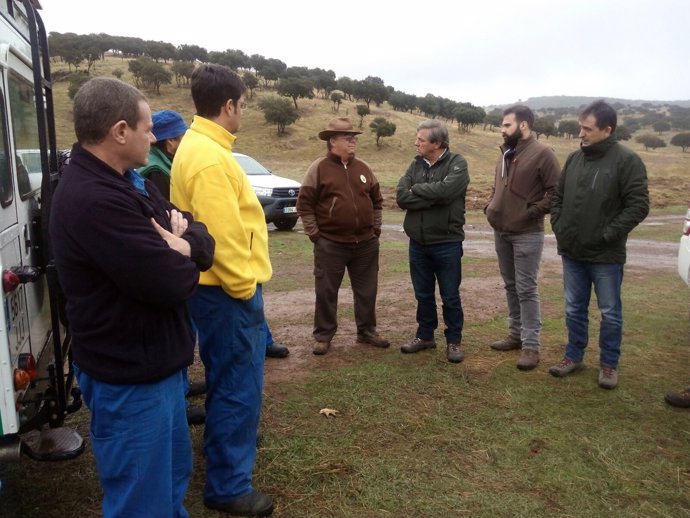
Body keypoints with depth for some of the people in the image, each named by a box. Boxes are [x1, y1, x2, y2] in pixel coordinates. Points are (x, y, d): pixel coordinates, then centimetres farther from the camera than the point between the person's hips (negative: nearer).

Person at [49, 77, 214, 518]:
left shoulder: (127, 180, 6)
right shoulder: (93, 200, -27)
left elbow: (203, 237, 6)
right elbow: (172, 283, -29)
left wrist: (184, 242, -17)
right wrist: (180, 256, -7)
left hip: (155, 361, 10)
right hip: (130, 375, -10)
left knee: (173, 474, 27)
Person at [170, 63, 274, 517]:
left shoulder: (197, 146, 12)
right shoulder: (209, 157, -22)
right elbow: (222, 236, -26)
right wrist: (244, 287, -15)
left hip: (221, 288, 11)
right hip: (228, 290, -11)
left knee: (229, 381, 26)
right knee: (238, 386, 1)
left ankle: (231, 445, 47)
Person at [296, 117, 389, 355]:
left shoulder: (363, 168, 9)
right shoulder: (319, 168, -5)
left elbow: (376, 200, 18)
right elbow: (305, 204, -5)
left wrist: (376, 228, 10)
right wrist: (314, 234, -9)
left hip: (366, 243, 4)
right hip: (330, 244, -4)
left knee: (366, 291, 12)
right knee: (326, 292, 3)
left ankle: (367, 331, 26)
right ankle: (323, 335, 16)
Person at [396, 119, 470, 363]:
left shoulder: (457, 163, -7)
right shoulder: (416, 164, 7)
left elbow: (445, 190, -26)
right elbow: (401, 197, -7)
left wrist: (416, 189, -11)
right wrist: (433, 198, -17)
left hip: (447, 243, -4)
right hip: (418, 243, 5)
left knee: (450, 296, 6)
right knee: (423, 294, 15)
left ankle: (454, 341, 21)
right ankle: (425, 336, 31)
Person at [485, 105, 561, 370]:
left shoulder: (542, 154, -11)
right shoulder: (506, 153, 13)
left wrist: (533, 211, -18)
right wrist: (490, 206, 9)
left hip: (527, 234, -8)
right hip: (501, 232, 8)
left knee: (526, 289, -4)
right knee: (511, 287, 15)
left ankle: (531, 346, 4)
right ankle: (515, 334, 28)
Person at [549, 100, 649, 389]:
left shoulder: (626, 161, -11)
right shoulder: (574, 158, 7)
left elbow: (638, 206, -14)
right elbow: (558, 196, 15)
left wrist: (607, 235, -17)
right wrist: (558, 226, 3)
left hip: (606, 255, -5)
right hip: (571, 252, 5)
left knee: (610, 313, 9)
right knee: (574, 310, 15)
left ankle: (609, 364, 24)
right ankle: (574, 357, 31)